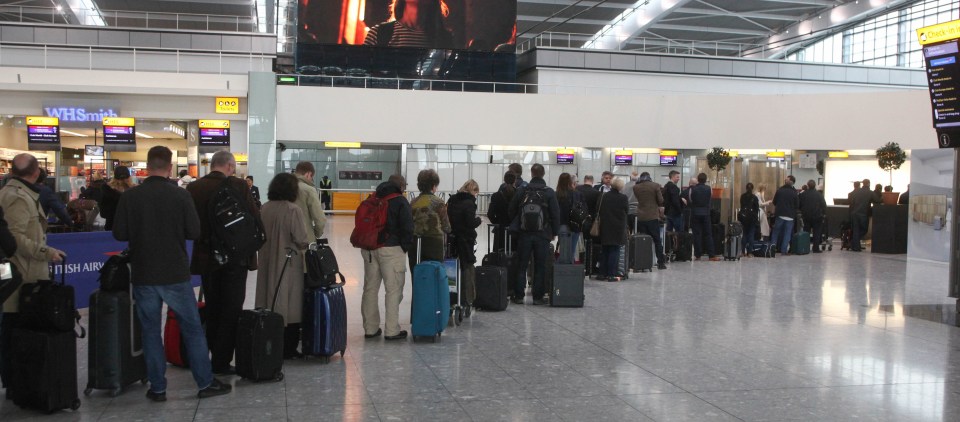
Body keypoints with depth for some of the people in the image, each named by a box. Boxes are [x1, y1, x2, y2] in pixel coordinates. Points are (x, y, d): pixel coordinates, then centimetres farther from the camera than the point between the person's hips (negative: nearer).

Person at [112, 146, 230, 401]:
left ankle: (157, 388, 14)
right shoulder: (180, 196, -10)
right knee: (192, 328, 8)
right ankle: (206, 383, 13)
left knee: (150, 330, 11)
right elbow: (194, 232, -8)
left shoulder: (130, 197, -6)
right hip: (175, 274, -1)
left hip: (143, 275, 1)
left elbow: (119, 234, -3)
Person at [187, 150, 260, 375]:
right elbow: (255, 218, -10)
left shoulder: (193, 188, -1)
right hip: (234, 257, -4)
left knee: (212, 311, 16)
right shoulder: (237, 186, -12)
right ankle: (222, 362, 4)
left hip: (205, 257, 4)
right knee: (231, 312, 4)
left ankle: (215, 358, 22)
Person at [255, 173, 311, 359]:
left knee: (270, 303, 11)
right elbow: (302, 239, -15)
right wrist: (310, 241, 5)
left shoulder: (264, 209, 3)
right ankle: (288, 349, 9)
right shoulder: (293, 210, -15)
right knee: (290, 305, 4)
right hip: (289, 264, -6)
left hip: (268, 263, 6)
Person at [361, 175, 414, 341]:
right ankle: (392, 330, 0)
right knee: (394, 290, 0)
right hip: (391, 249, -6)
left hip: (369, 249, 6)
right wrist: (406, 247, 1)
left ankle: (370, 328, 19)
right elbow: (407, 228, -11)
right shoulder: (401, 201, -5)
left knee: (370, 288, 12)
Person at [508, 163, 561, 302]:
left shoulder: (521, 191, 0)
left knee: (521, 266, 7)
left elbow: (512, 211, 5)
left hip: (524, 234, 1)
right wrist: (554, 232, 7)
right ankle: (538, 297, 5)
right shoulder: (549, 193, -4)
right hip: (542, 234, -1)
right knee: (540, 267, 5)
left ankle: (519, 295, 9)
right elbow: (555, 214, -3)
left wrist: (515, 227, 18)